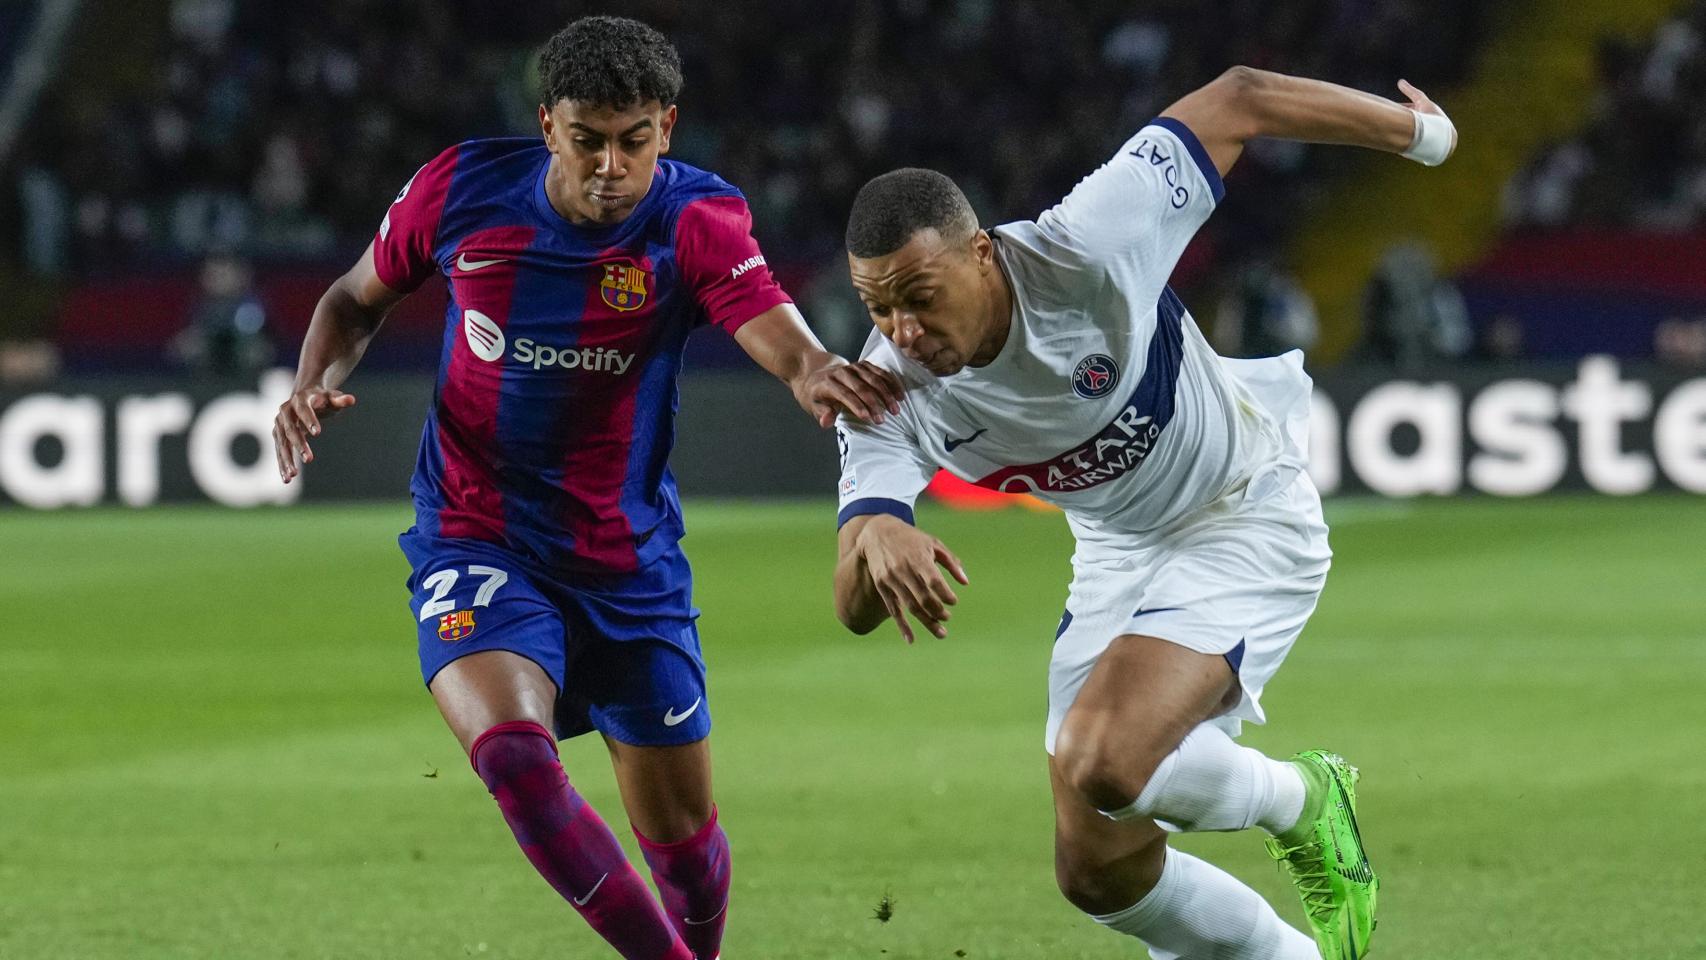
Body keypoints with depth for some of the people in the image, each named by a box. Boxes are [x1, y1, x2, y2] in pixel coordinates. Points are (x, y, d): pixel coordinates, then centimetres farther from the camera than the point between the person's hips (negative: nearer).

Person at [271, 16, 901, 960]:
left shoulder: (696, 222, -15)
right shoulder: (464, 189, -10)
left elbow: (781, 338, -33)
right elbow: (357, 299, 9)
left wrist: (821, 377, -57)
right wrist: (313, 385, -11)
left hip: (627, 559, 1)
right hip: (475, 541, -1)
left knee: (682, 837, 6)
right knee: (513, 751, -29)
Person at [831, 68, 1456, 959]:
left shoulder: (1082, 248, -31)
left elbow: (1237, 102, -20)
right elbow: (854, 609, -25)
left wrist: (1422, 134, -5)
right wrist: (875, 538, -51)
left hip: (1248, 518, -6)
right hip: (1116, 553, 6)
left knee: (1102, 765, -29)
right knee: (1097, 870, 4)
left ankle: (1303, 801, 2)